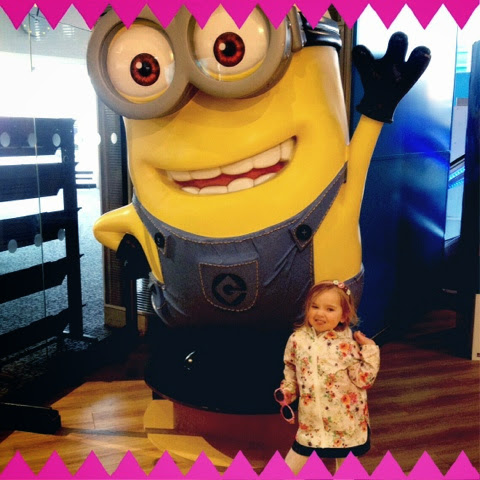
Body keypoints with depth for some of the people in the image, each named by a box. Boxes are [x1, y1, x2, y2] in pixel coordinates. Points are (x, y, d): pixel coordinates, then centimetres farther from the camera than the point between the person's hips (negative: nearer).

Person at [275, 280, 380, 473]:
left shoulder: (348, 345, -13)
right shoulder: (298, 339, -5)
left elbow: (364, 380, -11)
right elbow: (291, 370, 10)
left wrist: (370, 350, -18)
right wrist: (286, 392, -3)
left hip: (345, 420, -2)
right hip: (311, 420, 2)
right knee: (292, 466, 9)